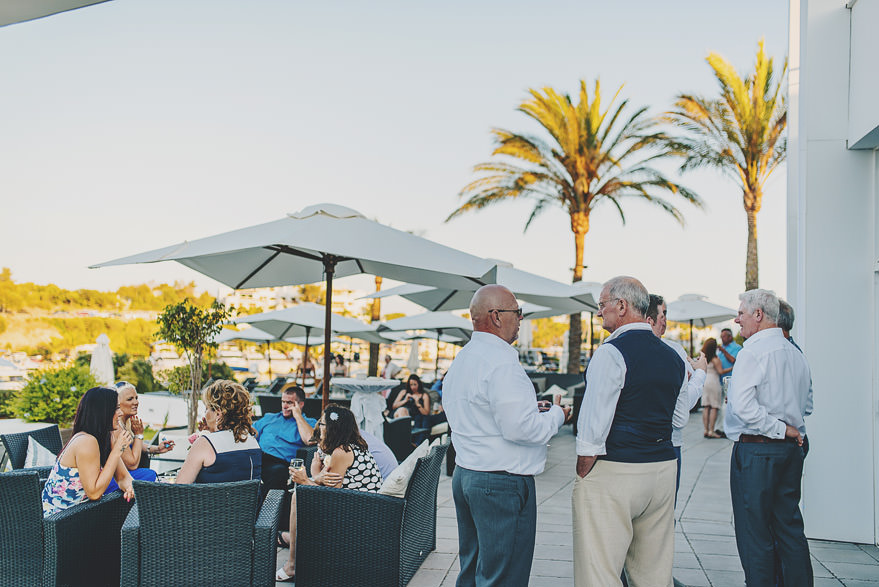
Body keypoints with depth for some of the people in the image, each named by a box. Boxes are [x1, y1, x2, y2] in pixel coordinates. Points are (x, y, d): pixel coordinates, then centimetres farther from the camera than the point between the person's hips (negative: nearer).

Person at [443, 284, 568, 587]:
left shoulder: (461, 360, 13)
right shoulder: (501, 360, -19)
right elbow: (520, 428, -25)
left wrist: (528, 408, 16)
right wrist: (555, 415, -6)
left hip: (465, 474, 10)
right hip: (502, 483, -10)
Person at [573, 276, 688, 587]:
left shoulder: (611, 352, -13)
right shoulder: (674, 358, 10)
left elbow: (594, 425, -16)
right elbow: (679, 420, 19)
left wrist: (583, 474, -9)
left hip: (613, 473, -8)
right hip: (663, 468, 8)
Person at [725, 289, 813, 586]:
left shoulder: (752, 352, -15)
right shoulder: (796, 354, 10)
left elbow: (742, 406, -26)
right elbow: (806, 405, 21)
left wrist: (780, 428, -16)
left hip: (756, 451, -8)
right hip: (792, 450, 8)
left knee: (754, 534, 1)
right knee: (790, 528, 16)